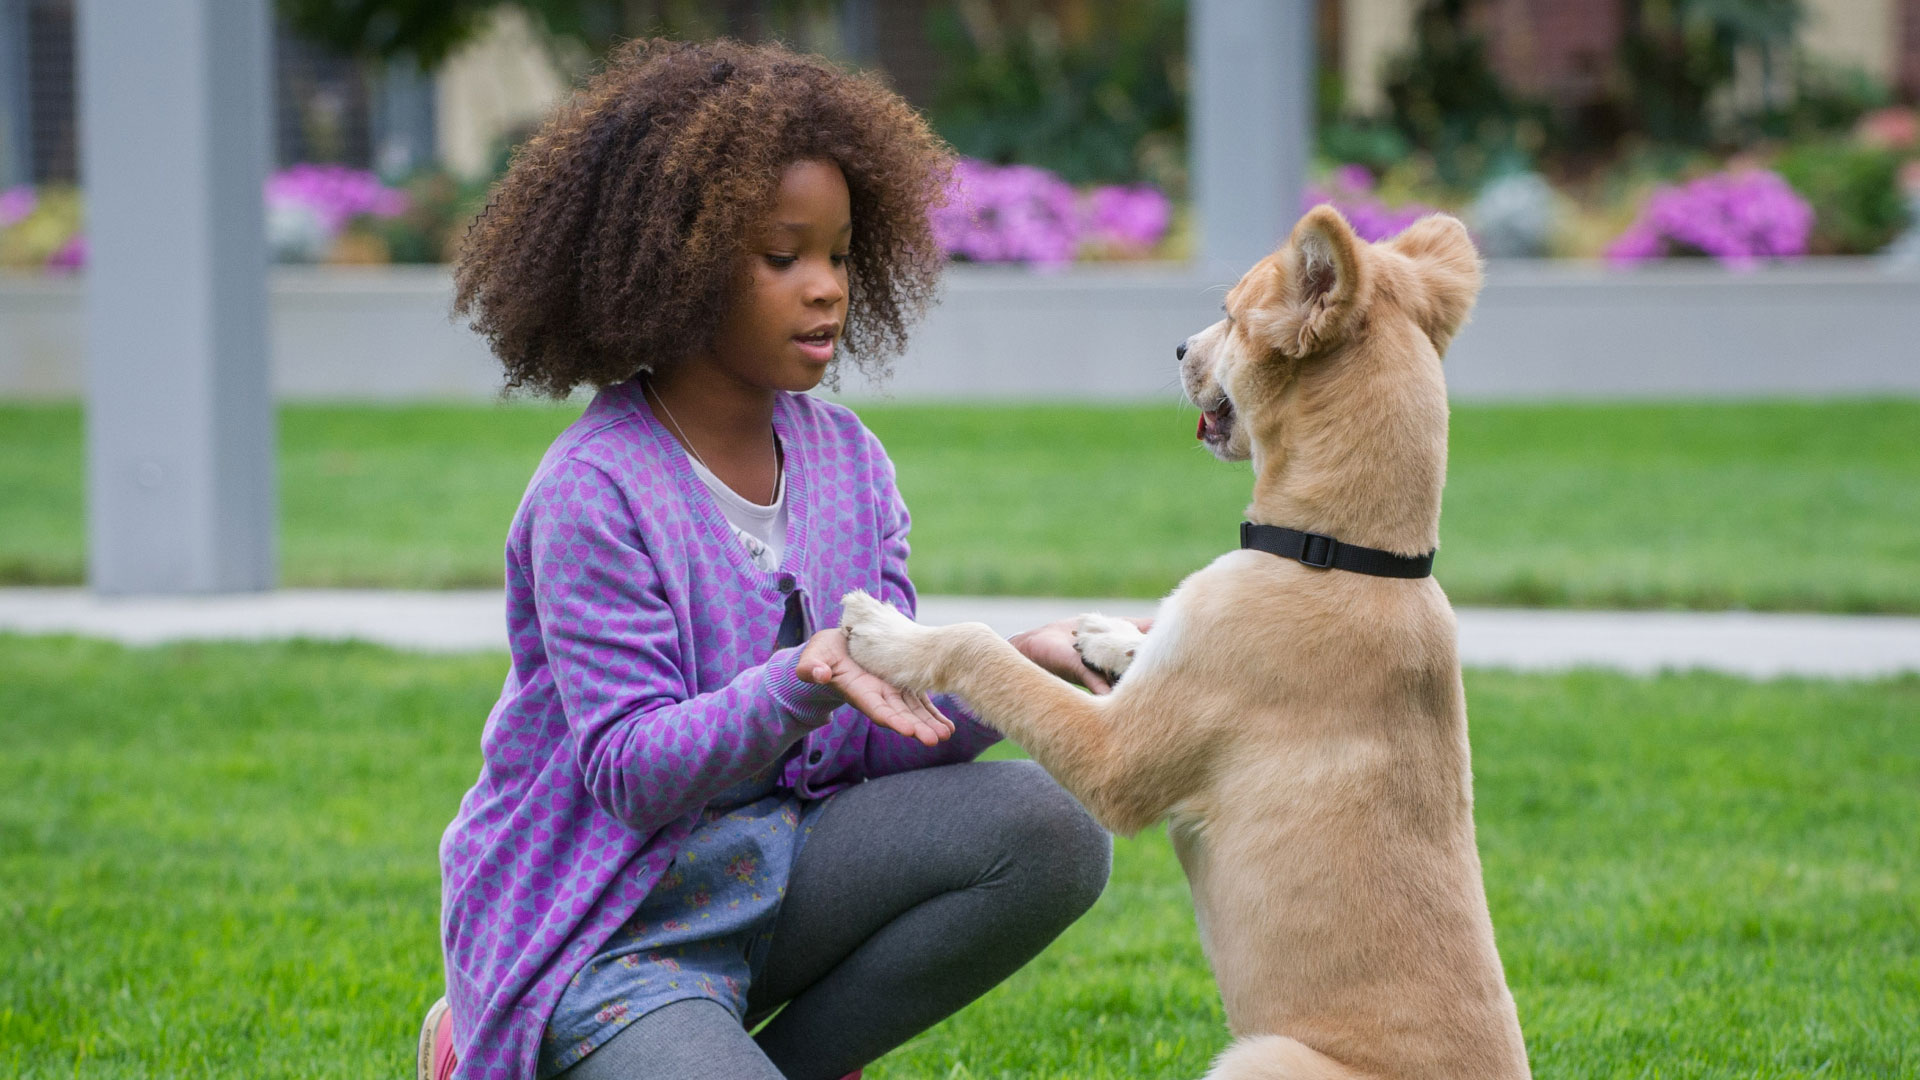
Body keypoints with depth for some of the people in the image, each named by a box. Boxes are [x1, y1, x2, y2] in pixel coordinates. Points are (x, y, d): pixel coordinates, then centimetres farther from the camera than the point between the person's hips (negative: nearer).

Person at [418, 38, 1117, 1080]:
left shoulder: (843, 457, 5)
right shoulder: (596, 494, -16)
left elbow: (885, 738, 1)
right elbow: (631, 772, -20)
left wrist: (1013, 666, -19)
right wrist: (811, 679, -35)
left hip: (775, 869, 6)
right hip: (604, 927, -6)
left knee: (1050, 824, -17)